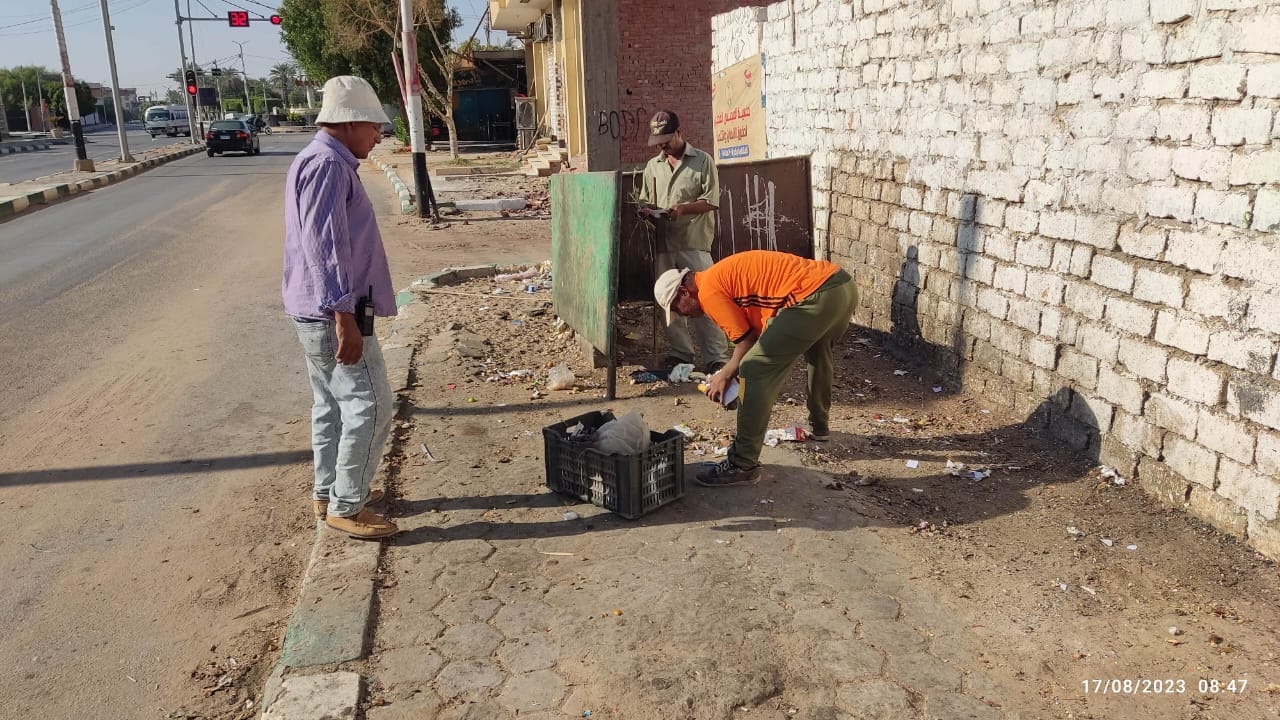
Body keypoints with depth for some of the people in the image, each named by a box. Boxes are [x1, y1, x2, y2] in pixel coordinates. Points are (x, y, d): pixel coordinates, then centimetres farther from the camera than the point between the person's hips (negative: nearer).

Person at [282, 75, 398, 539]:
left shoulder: (322, 162, 17)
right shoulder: (327, 165, -17)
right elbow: (324, 246, -24)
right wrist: (344, 317, -25)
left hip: (317, 314, 11)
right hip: (333, 314, -11)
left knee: (331, 405, 17)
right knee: (369, 407, -5)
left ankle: (328, 493, 29)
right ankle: (345, 507, 5)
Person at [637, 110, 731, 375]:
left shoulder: (703, 161, 1)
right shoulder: (653, 166, 15)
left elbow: (712, 201, -4)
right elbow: (645, 200, 20)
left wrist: (683, 208, -19)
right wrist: (647, 210, -3)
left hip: (694, 244, -5)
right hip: (663, 244, 5)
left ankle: (717, 357, -3)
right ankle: (680, 352, 19)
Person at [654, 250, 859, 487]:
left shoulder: (709, 291, -3)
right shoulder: (725, 276, 25)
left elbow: (747, 340, -2)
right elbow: (759, 330, 22)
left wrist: (725, 376, 12)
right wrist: (734, 372, 20)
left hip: (815, 296, -11)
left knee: (755, 371, -7)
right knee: (817, 351, 37)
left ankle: (743, 466, -3)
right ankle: (819, 425, 57)